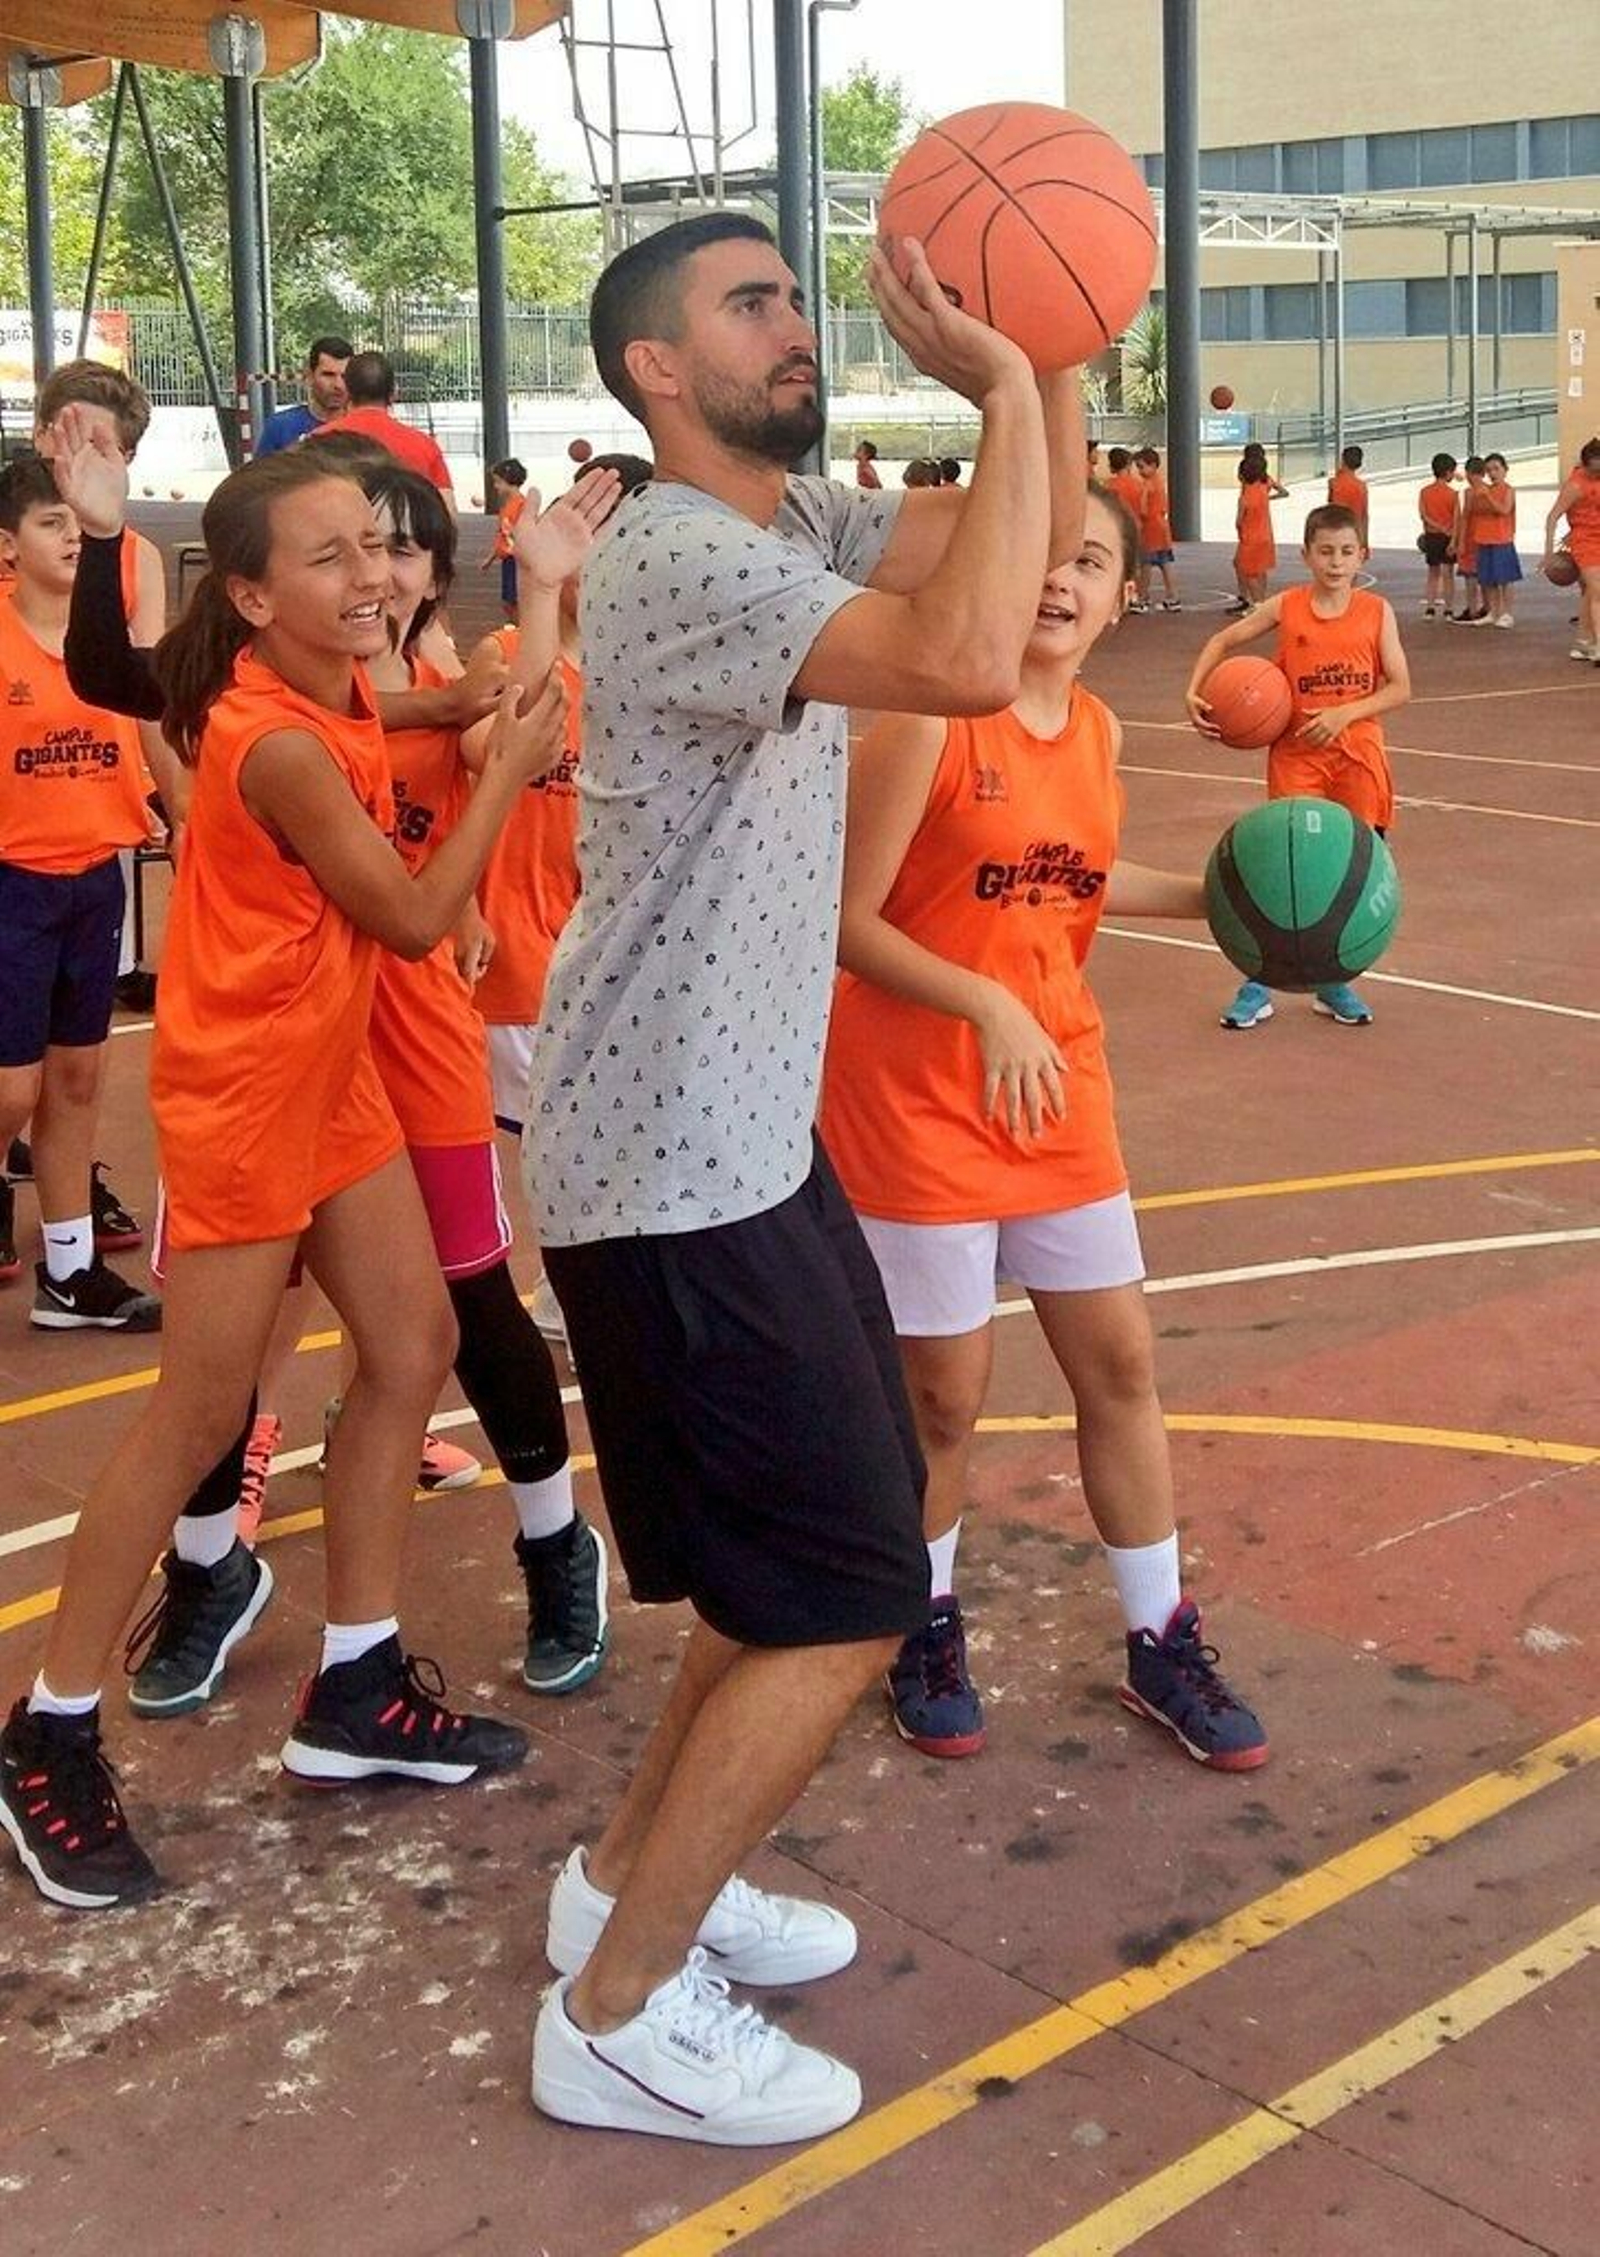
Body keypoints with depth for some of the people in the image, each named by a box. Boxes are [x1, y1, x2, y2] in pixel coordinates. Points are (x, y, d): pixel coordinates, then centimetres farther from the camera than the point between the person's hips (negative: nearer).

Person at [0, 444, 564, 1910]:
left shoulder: (333, 700, 2)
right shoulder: (278, 745, -25)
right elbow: (416, 921, -18)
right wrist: (508, 771, -8)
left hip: (330, 1078, 9)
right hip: (242, 1100, -9)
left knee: (414, 1346, 11)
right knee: (202, 1418, -2)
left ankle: (355, 1693, 23)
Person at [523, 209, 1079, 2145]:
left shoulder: (797, 520, 10)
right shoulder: (681, 558, -21)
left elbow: (1036, 540, 11)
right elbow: (969, 661, -37)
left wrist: (1037, 361, -4)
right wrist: (1007, 382, -25)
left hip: (751, 1135, 10)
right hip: (670, 1175, -10)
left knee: (826, 1539, 19)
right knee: (848, 1600, -5)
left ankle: (631, 1877, 33)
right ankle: (618, 2014, 9)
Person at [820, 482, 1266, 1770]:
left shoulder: (1098, 731, 4)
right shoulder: (929, 719, -16)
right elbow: (850, 920, -17)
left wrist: (1214, 896, 14)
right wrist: (988, 1005, -27)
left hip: (1061, 1092, 7)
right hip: (918, 1104, -6)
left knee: (1121, 1365, 11)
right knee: (945, 1396, 4)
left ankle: (1162, 1644, 26)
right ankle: (928, 1633, 29)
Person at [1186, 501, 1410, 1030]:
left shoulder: (1376, 611, -1)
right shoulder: (1286, 607, -1)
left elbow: (1400, 687, -2)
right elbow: (1224, 641, 9)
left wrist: (1344, 713, -16)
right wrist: (1193, 691, -5)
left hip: (1357, 753, 1)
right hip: (1296, 754, -1)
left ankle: (1334, 982, 19)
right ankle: (1257, 986, 3)